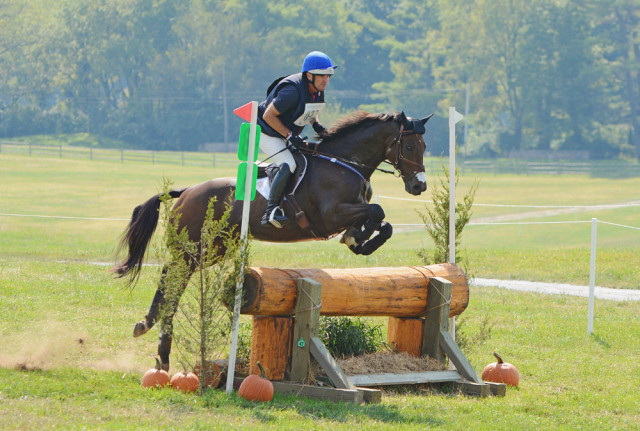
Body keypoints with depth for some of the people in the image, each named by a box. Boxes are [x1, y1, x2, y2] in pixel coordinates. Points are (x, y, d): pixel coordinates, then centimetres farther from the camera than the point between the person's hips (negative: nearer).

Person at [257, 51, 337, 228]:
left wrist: (316, 124, -3)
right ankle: (271, 211, -23)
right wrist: (290, 136, -28)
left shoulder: (318, 90, -3)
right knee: (288, 165, -27)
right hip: (268, 133, -9)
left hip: (289, 134, 9)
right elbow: (268, 115, -26)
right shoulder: (293, 90, -30)